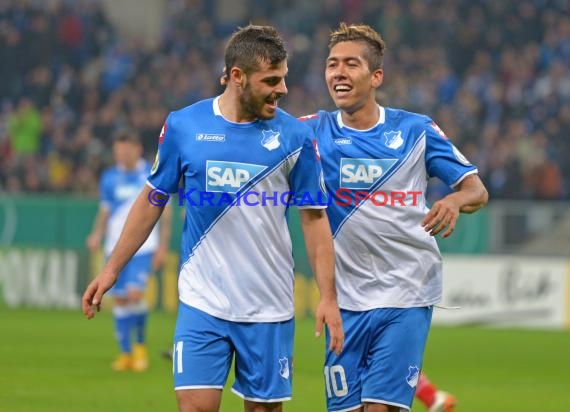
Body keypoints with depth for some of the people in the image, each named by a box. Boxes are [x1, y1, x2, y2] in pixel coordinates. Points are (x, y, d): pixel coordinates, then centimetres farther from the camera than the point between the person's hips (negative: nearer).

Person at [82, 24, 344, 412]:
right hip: (202, 303, 0)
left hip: (269, 309, 0)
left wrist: (328, 296, -4)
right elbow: (153, 199, 10)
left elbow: (314, 217, 3)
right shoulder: (183, 126, -1)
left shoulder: (295, 136, -2)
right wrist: (112, 269, 10)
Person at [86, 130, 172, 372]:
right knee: (119, 299, 2)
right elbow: (105, 211, 15)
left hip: (144, 247, -4)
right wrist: (97, 235, -3)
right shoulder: (109, 178, 8)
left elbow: (164, 213, 3)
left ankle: (140, 345, 4)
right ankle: (125, 353, 12)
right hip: (116, 247, 4)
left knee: (135, 295, -18)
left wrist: (162, 247, -3)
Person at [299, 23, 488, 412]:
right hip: (346, 298, 2)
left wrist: (456, 200, -20)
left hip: (406, 296, -2)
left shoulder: (416, 130, 0)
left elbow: (477, 189, 4)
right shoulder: (314, 131, 2)